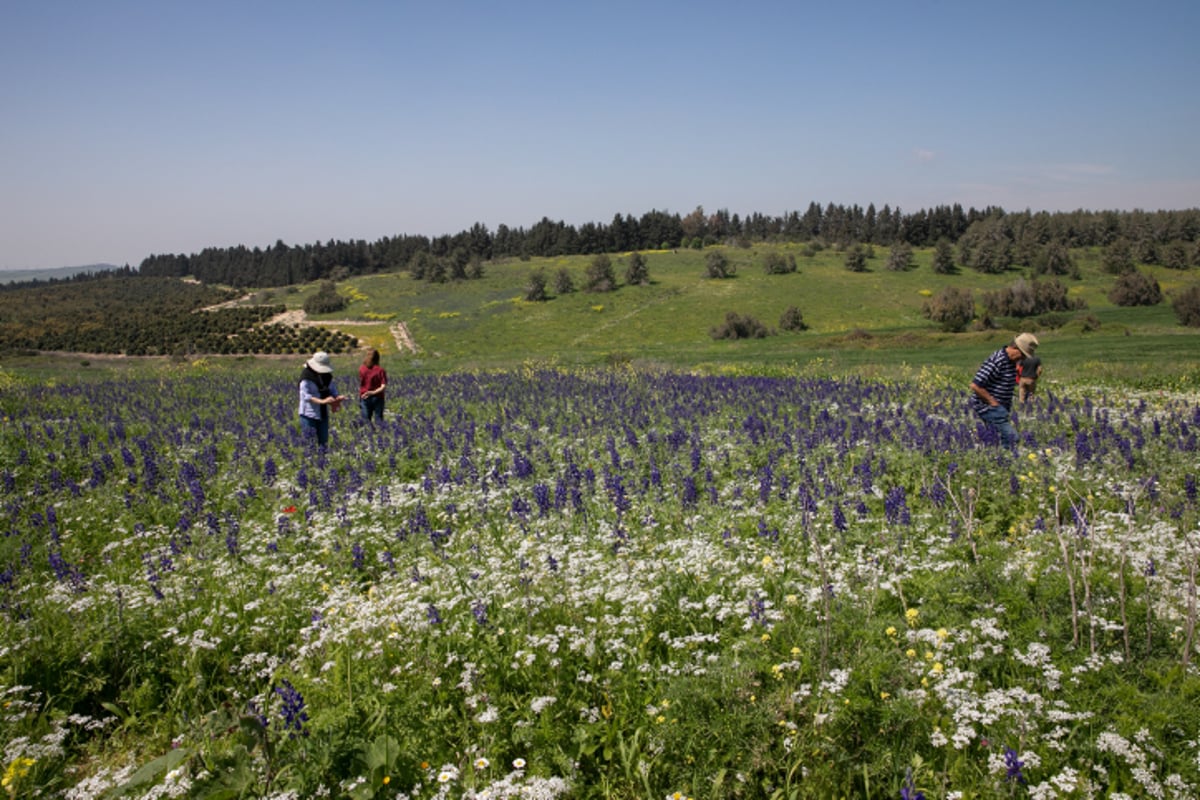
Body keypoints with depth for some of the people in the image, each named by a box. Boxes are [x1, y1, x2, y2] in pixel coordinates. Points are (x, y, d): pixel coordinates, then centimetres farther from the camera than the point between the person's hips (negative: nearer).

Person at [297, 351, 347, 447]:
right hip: (309, 414, -6)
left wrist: (338, 397, -15)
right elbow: (305, 396, -22)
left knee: (323, 441, 9)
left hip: (323, 414, 6)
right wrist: (322, 401, -35)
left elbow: (332, 390, 10)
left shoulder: (327, 376, 6)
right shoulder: (307, 376, -14)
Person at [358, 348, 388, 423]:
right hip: (377, 398, -1)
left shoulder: (362, 369, -4)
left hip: (365, 398, 1)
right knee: (379, 420, 6)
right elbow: (383, 386, -16)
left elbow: (360, 385, 1)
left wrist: (359, 400, 7)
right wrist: (374, 392, -15)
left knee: (366, 421, 7)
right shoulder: (380, 370, -9)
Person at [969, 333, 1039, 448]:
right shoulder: (997, 361, -22)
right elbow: (975, 386, -27)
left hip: (1001, 407, 10)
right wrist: (993, 402, -19)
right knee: (1010, 436, -15)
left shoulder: (1011, 361, 8)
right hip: (988, 407, -10)